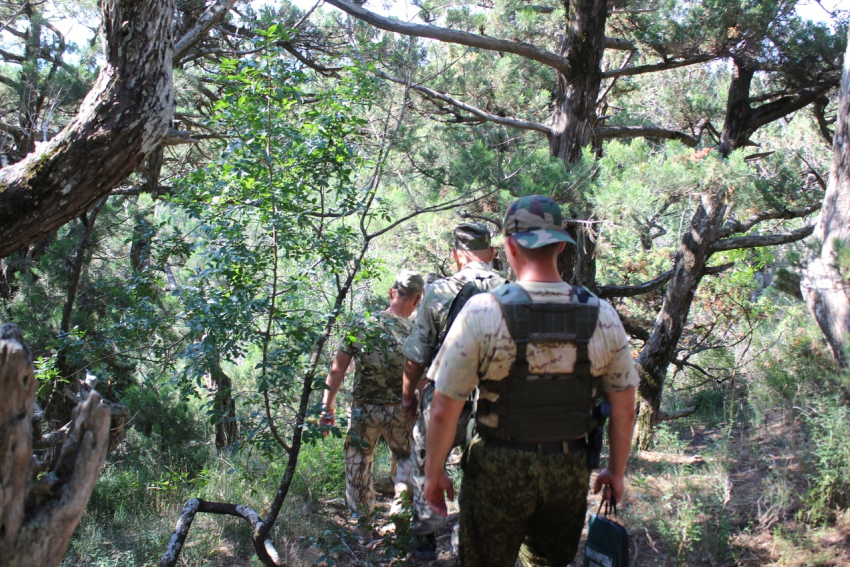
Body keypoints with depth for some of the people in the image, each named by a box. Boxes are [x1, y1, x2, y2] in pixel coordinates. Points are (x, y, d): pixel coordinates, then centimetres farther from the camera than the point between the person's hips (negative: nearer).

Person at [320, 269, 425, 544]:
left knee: (359, 466, 17)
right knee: (407, 458, 24)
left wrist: (328, 406, 6)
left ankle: (363, 526, 25)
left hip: (363, 410, 1)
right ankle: (402, 498, 2)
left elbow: (337, 370, -4)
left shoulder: (361, 326, -7)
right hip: (401, 412, -1)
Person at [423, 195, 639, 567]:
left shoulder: (482, 312, -16)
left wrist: (434, 472, 1)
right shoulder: (601, 316, -6)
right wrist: (616, 470, 18)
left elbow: (444, 411, -13)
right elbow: (623, 408, 3)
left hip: (498, 470, -3)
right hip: (569, 470, 3)